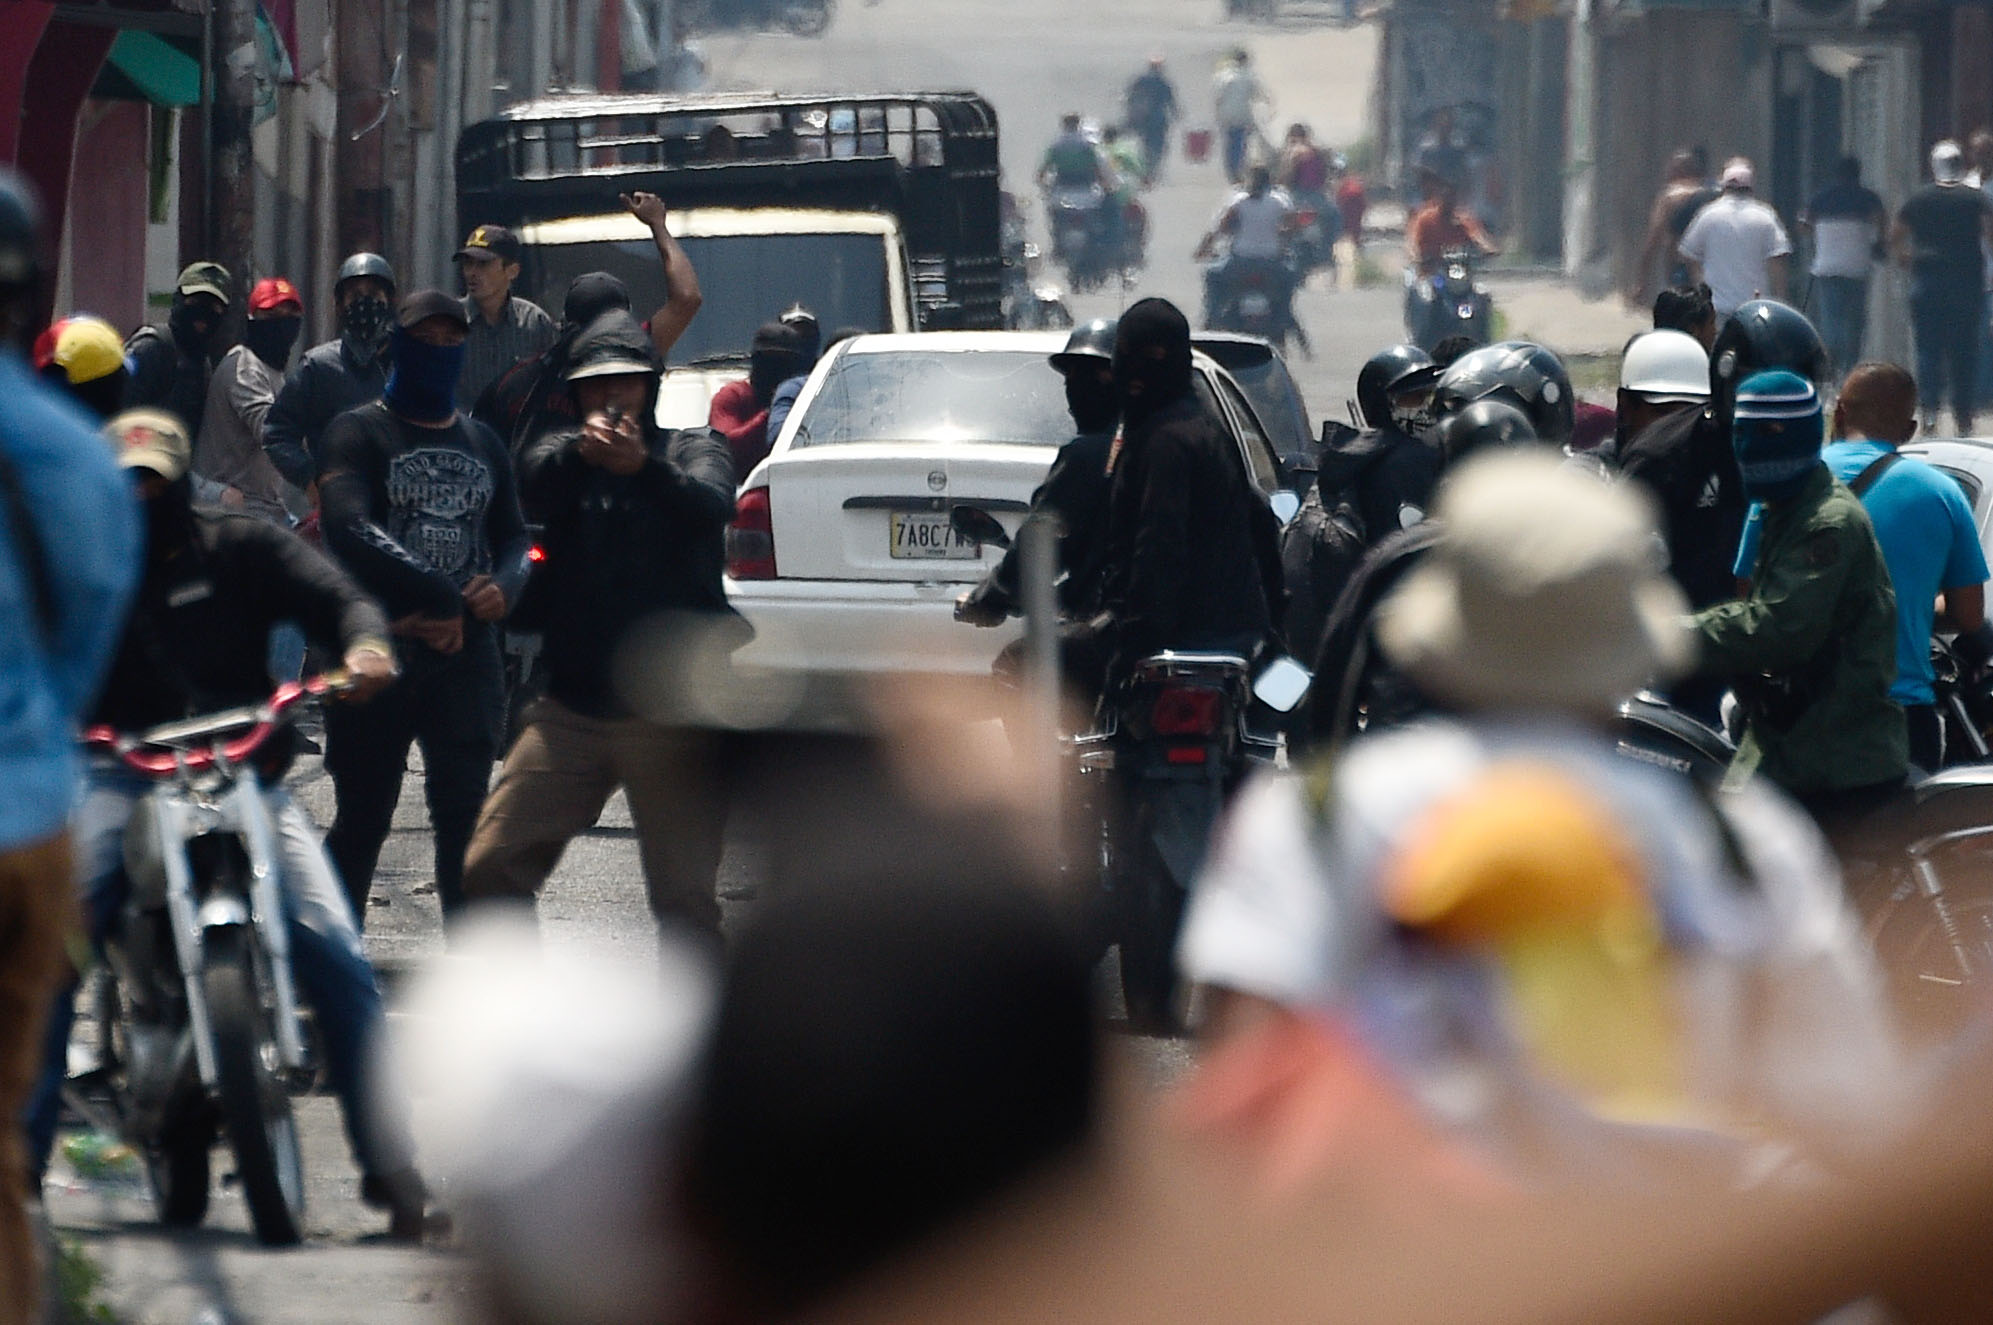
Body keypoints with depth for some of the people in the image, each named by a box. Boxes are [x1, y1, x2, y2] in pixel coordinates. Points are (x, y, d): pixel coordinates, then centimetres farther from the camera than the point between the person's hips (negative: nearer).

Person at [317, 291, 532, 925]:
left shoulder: (482, 444, 19)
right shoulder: (360, 432, 1)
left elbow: (513, 538, 20)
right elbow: (349, 529, -15)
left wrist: (504, 587, -5)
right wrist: (438, 598, -21)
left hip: (467, 653, 4)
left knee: (464, 814, -1)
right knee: (362, 819, 1)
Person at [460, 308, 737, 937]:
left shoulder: (691, 451, 8)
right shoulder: (561, 454, 13)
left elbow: (711, 507, -16)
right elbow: (534, 487, -12)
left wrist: (644, 466, -37)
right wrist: (581, 453, -36)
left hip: (670, 716, -2)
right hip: (574, 711, 2)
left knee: (686, 897, -4)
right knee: (492, 866, -5)